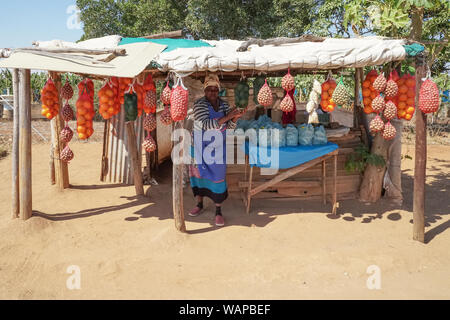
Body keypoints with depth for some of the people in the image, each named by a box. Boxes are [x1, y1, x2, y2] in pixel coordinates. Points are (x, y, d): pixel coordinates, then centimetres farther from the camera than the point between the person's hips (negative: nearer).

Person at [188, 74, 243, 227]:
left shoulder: (223, 104, 0)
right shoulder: (199, 104, -14)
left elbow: (230, 126, 0)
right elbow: (206, 125, -28)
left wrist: (235, 118, -23)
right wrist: (226, 117, -35)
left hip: (218, 147, 2)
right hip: (200, 146, -2)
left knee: (218, 176, 0)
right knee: (198, 173, 11)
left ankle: (218, 211, 9)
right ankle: (199, 204, 32)